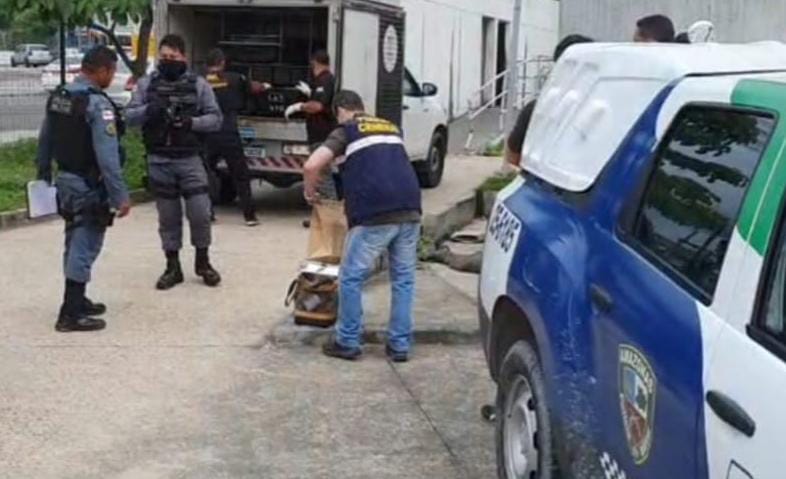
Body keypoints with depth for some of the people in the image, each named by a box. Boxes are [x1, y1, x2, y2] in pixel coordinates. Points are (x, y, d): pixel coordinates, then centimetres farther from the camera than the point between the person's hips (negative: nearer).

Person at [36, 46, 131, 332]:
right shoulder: (97, 103, -21)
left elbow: (45, 139, 13)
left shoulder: (57, 97, 6)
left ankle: (77, 301, 32)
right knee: (85, 247, -2)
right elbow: (107, 156, -25)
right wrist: (121, 196, -23)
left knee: (76, 242, 20)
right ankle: (70, 315, 0)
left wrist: (44, 174, 24)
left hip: (65, 179, 9)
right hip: (89, 186, -9)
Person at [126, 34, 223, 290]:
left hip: (190, 160, -1)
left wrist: (191, 122, -17)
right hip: (159, 162, 1)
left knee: (200, 212, -3)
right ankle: (173, 267, 19)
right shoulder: (146, 84, 6)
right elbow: (130, 116, 2)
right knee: (168, 216, 8)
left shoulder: (198, 85, 2)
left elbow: (215, 119, 0)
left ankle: (202, 261, 17)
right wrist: (148, 110, -18)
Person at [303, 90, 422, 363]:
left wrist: (310, 192, 14)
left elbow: (311, 166, -4)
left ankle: (348, 343, 17)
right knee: (404, 279, 15)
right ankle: (400, 345, 18)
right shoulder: (391, 128, 24)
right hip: (409, 211, 5)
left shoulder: (346, 131, 7)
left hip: (374, 217, -5)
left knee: (351, 279, 10)